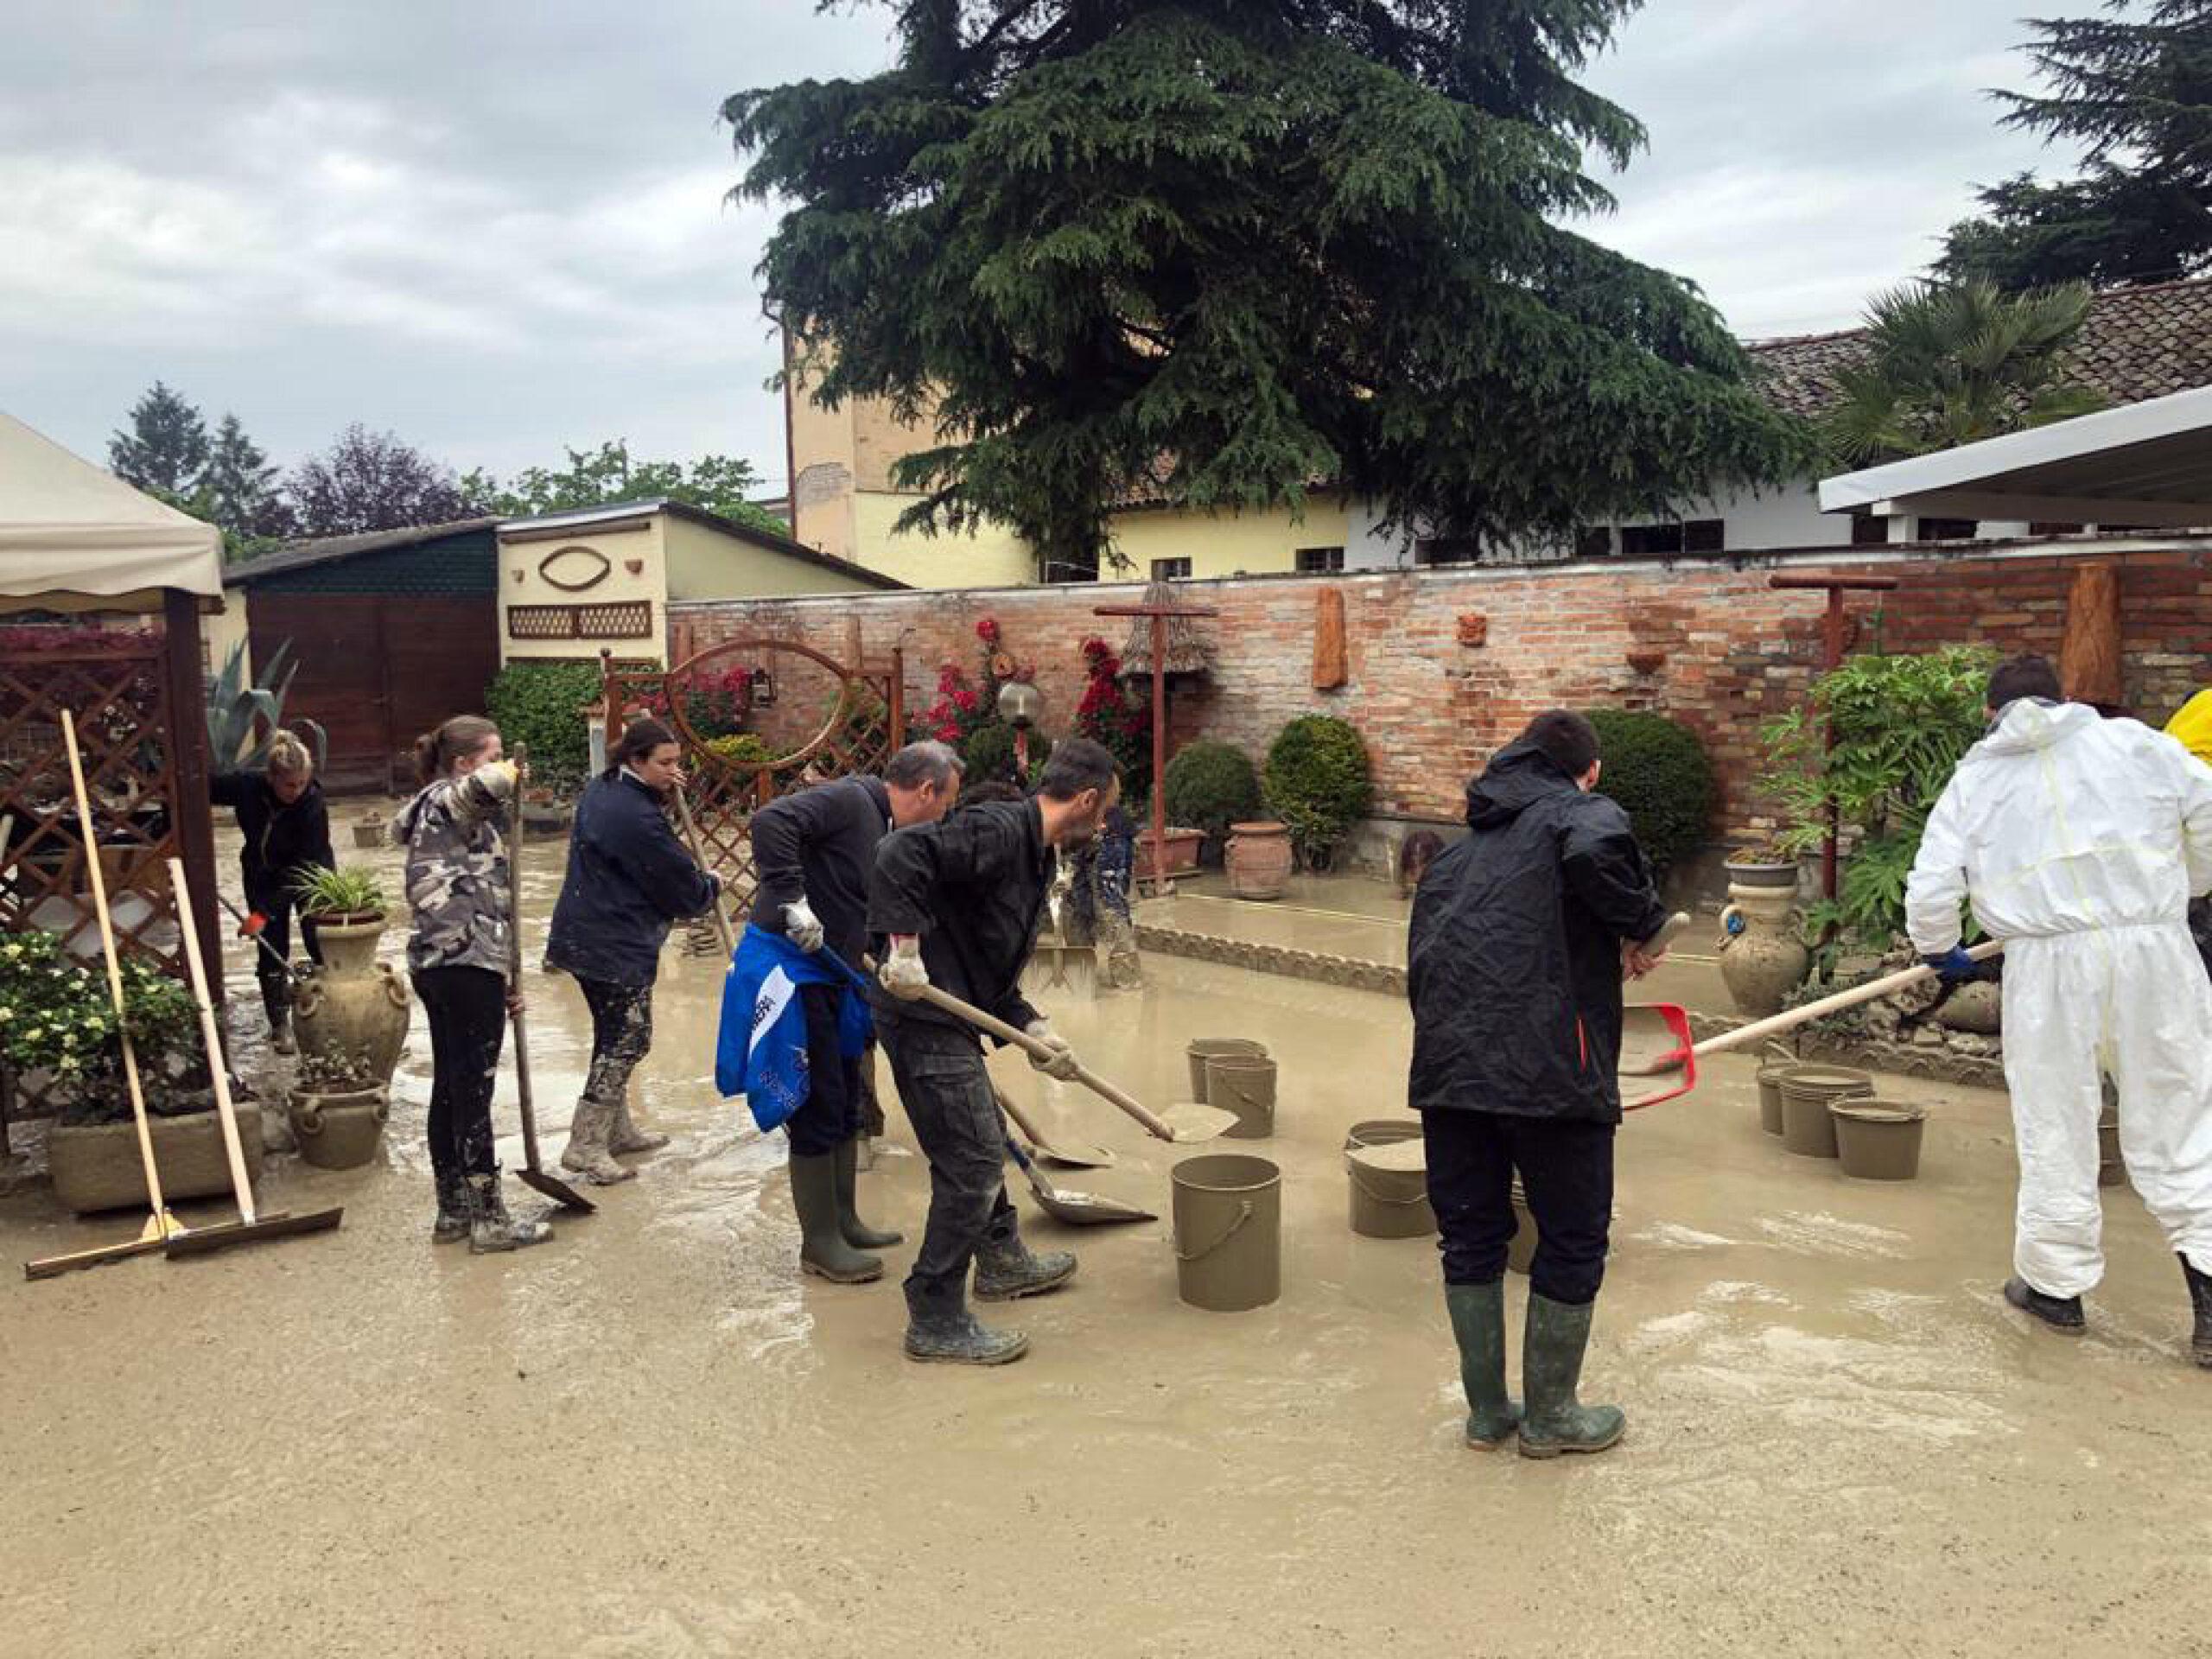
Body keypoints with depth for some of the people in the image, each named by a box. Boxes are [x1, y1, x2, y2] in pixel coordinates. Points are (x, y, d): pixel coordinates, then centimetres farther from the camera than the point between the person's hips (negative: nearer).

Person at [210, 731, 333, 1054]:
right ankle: (279, 1024, 12)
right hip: (263, 875, 3)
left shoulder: (314, 805, -32)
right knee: (272, 950, 2)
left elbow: (303, 867, -30)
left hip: (310, 875, -3)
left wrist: (265, 911, -31)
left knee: (320, 943, -5)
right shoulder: (246, 786, -23)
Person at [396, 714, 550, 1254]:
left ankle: (453, 1210, 22)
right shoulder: (448, 800, -9)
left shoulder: (436, 811, 22)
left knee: (450, 1086, 14)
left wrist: (505, 972, 23)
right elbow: (491, 784, -35)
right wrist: (509, 772, -9)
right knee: (474, 1089, -4)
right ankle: (488, 1218, 4)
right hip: (467, 962, -10)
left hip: (439, 962, 10)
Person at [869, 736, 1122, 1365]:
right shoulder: (997, 830, -17)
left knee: (983, 1143, 26)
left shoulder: (1033, 856, 15)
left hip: (950, 1016, 11)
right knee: (971, 1164, -6)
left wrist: (1030, 1027, 7)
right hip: (923, 1018, -11)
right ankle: (935, 1322, 5)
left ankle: (1003, 1260, 46)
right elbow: (902, 854, -32)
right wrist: (905, 947, -31)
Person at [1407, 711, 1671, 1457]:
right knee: (1572, 1242, 11)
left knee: (1471, 1237, 16)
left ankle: (1487, 1411, 27)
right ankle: (1549, 1416, 22)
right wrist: (1643, 926, -7)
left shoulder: (1459, 848, 23)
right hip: (1548, 1070, -6)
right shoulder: (1584, 812, 3)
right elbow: (1595, 854, -23)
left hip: (1446, 1066, 6)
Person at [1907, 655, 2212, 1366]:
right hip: (2154, 948, 1)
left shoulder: (1975, 780, 9)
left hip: (2048, 963, 0)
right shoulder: (2133, 742, 9)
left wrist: (1939, 952, 23)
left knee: (2056, 1128, 10)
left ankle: (2056, 1284, 20)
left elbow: (1930, 892, 3)